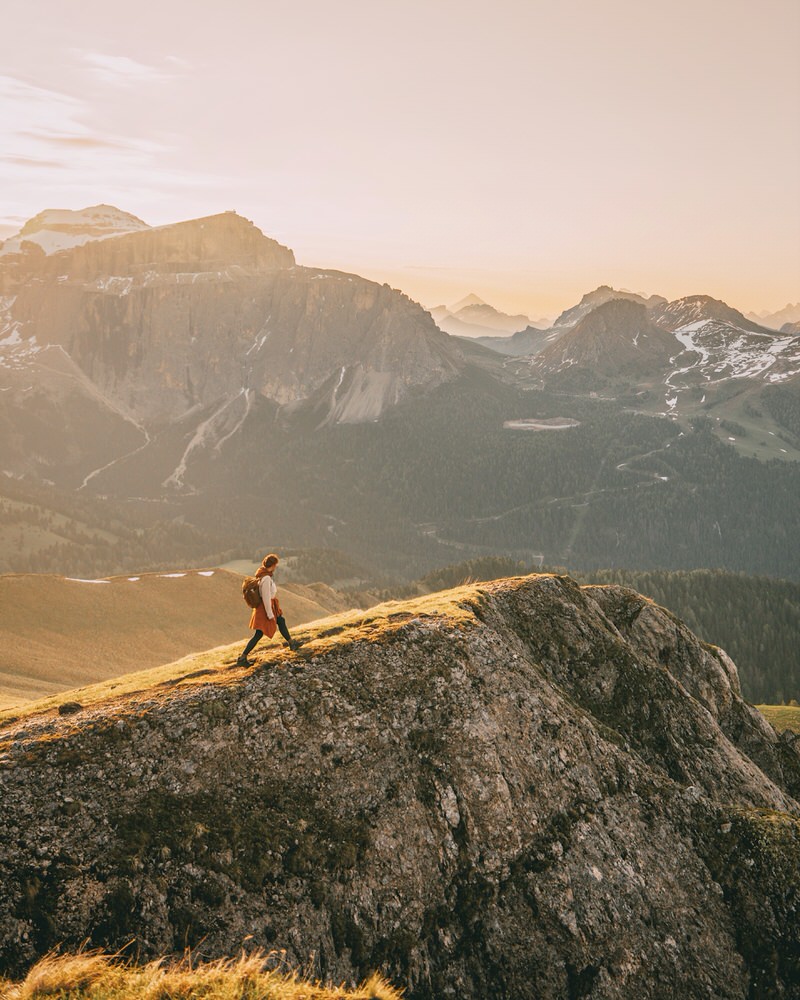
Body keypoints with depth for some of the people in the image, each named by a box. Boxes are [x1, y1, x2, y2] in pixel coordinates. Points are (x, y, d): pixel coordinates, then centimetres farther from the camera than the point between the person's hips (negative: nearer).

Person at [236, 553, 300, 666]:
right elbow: (266, 597, -27)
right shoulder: (266, 578, -30)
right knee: (259, 634, -2)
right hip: (266, 607, -10)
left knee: (281, 621, 27)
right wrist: (270, 615, -20)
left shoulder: (262, 573, -1)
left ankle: (291, 643, 47)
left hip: (270, 605, 10)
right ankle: (242, 658, 1)